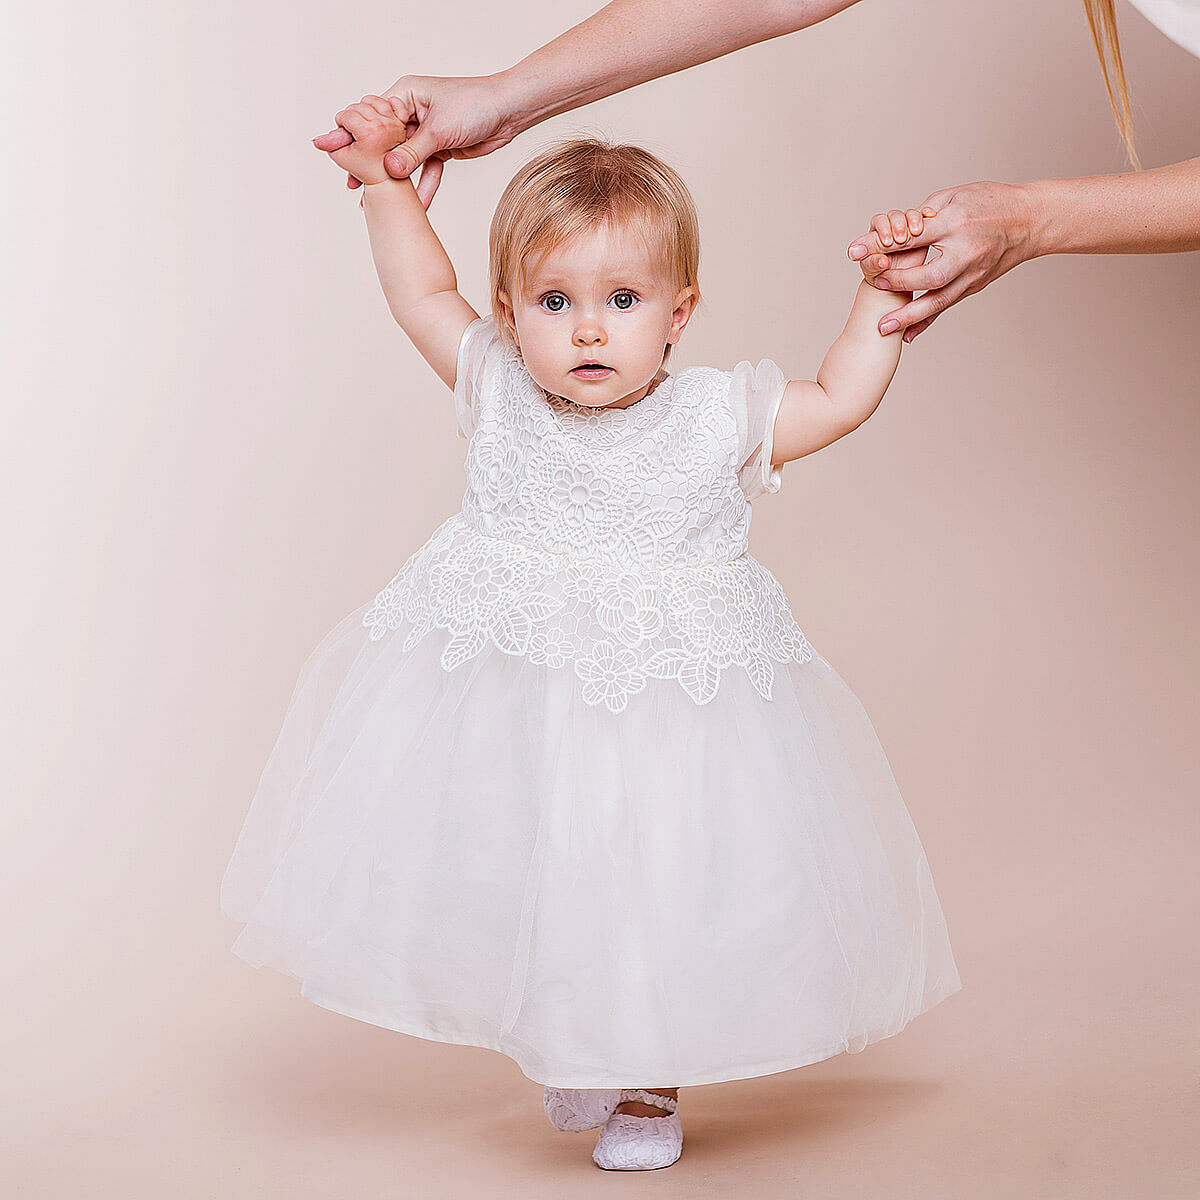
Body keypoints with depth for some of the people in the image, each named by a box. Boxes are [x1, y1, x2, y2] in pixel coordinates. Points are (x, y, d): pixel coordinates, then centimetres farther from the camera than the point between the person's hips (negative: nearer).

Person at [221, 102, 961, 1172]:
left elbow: (842, 398, 1)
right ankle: (567, 1053, 36)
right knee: (525, 885, 10)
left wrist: (883, 291, -6)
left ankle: (650, 1084, 28)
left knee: (657, 890, 5)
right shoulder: (500, 393, -3)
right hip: (511, 695, 2)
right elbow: (424, 295, 6)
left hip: (669, 695, -2)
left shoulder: (719, 421, -7)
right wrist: (385, 182, 2)